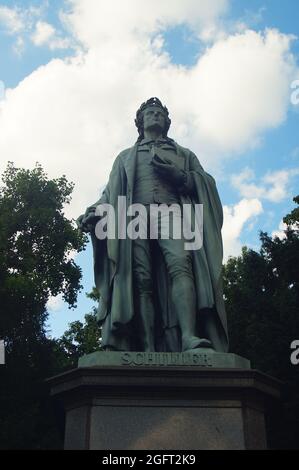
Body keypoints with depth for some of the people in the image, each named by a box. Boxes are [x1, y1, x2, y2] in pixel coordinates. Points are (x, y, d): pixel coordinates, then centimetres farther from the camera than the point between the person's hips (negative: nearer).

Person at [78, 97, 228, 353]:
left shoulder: (184, 154, 33)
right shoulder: (126, 157, 35)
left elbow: (206, 184, 18)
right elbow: (111, 192, 21)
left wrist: (180, 176, -2)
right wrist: (95, 211, 0)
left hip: (172, 212, -1)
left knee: (180, 264, -29)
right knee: (141, 279, -19)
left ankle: (190, 337, -45)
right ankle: (149, 351, -28)